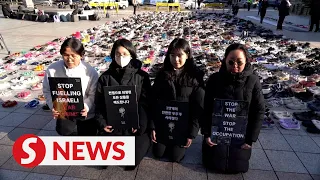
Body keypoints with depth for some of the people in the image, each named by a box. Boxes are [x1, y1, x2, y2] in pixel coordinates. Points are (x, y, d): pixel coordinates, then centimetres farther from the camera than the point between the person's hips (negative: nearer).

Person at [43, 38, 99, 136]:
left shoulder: (90, 71, -16)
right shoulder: (52, 69, -12)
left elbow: (93, 94, -10)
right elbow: (47, 91, -1)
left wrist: (86, 106, -27)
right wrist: (53, 107, -15)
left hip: (86, 115, 0)